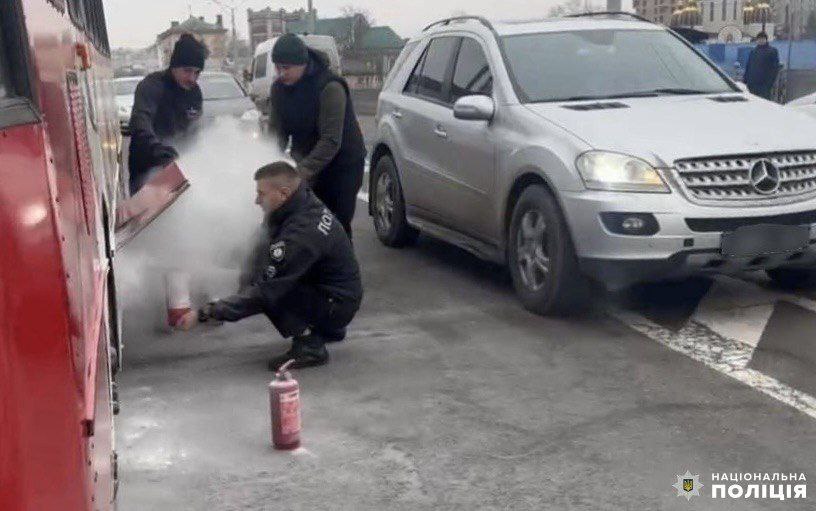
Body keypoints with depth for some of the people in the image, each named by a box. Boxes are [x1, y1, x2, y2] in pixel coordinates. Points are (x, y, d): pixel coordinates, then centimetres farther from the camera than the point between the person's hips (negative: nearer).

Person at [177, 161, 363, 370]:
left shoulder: (301, 235, -30)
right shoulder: (306, 202, -3)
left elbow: (263, 292, -29)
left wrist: (203, 314, -24)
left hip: (338, 305, -9)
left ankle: (310, 347, -11)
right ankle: (321, 330, 16)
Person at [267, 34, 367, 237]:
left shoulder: (330, 88, -24)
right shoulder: (279, 88, -2)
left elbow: (331, 141, -28)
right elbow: (277, 131, -2)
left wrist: (303, 171, -36)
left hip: (342, 165, -6)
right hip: (306, 162, 6)